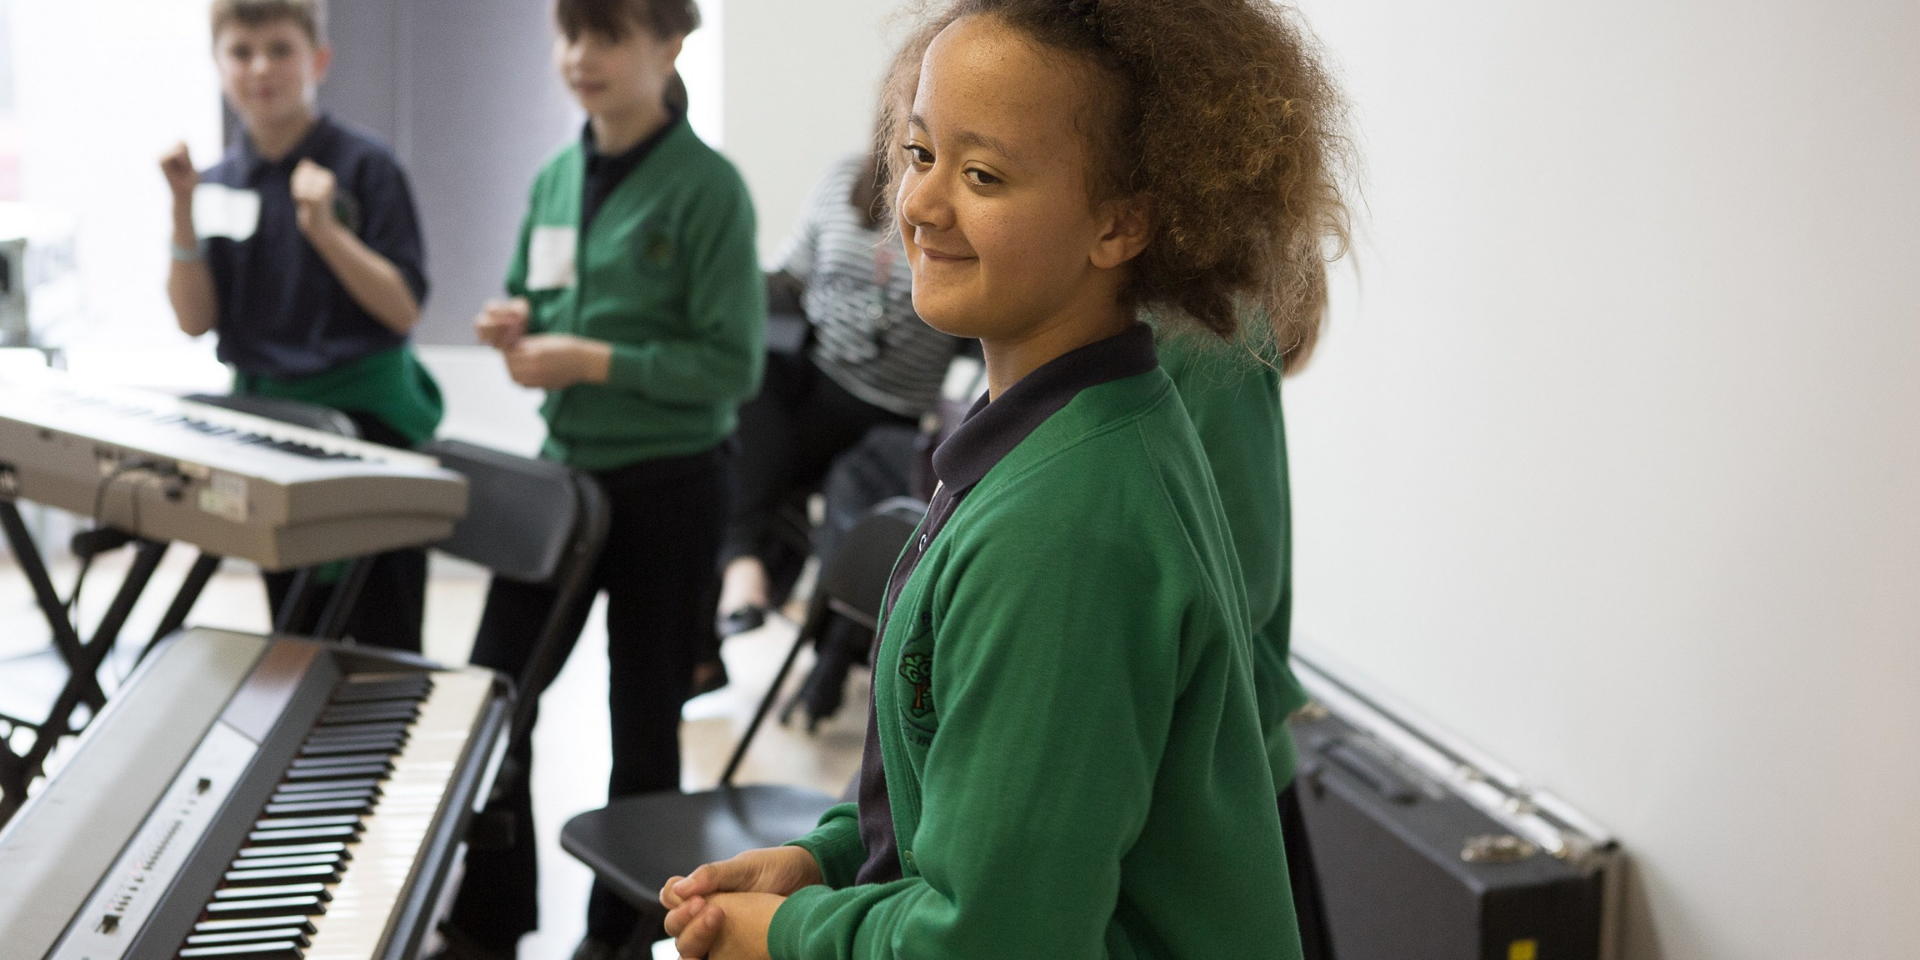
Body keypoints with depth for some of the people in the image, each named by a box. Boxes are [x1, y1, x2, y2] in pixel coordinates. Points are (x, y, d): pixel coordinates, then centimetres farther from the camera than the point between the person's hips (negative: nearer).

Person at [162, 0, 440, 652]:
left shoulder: (364, 165, -8)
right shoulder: (219, 183, 5)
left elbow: (403, 310, -12)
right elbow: (195, 320, 0)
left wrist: (325, 229, -24)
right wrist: (183, 209, -8)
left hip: (366, 419, -5)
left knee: (384, 645, -1)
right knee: (295, 641, 15)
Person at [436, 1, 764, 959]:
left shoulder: (706, 186, -13)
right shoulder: (555, 179, 6)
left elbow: (732, 364, -15)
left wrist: (593, 361, -21)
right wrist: (516, 331, -6)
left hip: (668, 483, -6)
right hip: (563, 468, 6)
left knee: (643, 720, 9)